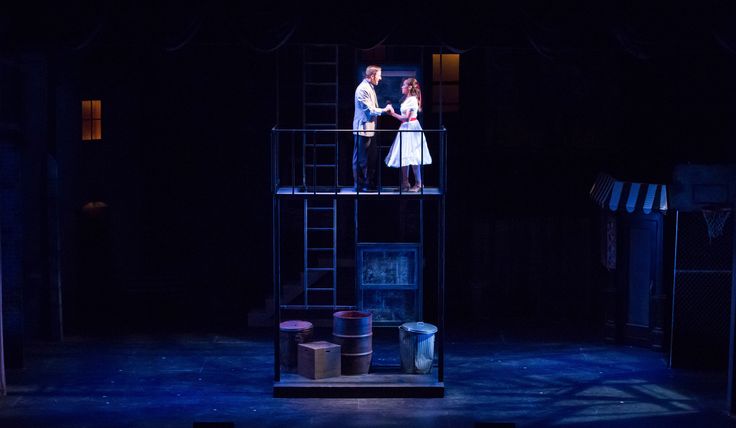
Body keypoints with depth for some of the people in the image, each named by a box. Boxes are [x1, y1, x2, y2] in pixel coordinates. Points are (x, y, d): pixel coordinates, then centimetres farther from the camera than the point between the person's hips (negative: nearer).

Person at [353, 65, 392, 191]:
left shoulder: (370, 88, 15)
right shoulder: (363, 89, -16)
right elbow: (369, 110, -19)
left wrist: (385, 110, 10)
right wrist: (384, 110, -8)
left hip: (370, 129, 10)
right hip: (363, 129, -10)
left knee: (372, 158, 13)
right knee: (361, 159, -2)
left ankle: (370, 184, 20)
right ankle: (359, 185, 4)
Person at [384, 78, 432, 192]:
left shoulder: (412, 100, -14)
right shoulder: (406, 100, 13)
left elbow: (406, 118, -19)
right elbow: (404, 116, 12)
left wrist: (393, 113, -15)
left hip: (411, 128, -10)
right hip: (405, 129, 10)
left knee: (412, 157, -6)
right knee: (403, 157, 9)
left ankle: (418, 183, 0)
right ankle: (405, 183, 13)